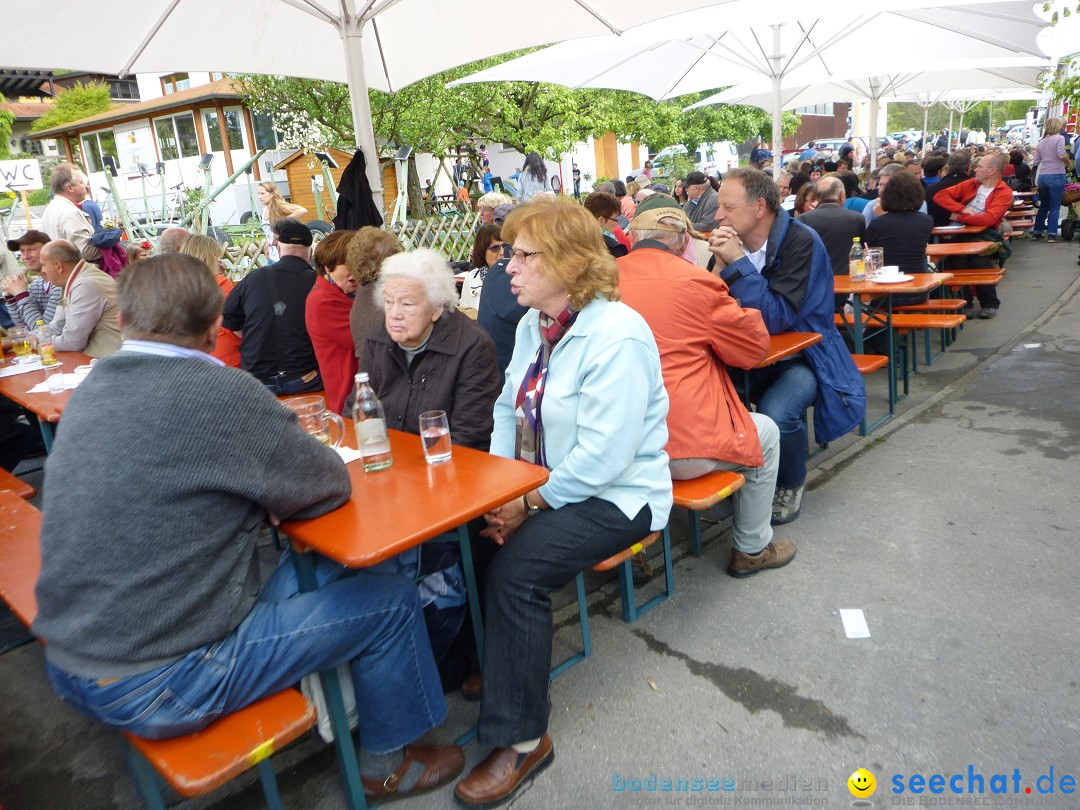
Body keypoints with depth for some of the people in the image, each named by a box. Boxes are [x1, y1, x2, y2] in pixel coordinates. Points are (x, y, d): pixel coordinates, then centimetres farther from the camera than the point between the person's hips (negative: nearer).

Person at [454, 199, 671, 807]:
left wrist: (526, 505, -20)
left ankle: (521, 739, -8)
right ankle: (471, 661, 15)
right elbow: (509, 411, 8)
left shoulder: (617, 337, -21)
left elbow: (601, 457, -26)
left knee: (514, 571, -26)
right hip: (543, 485, 8)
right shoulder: (533, 326, 7)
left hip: (617, 496, -8)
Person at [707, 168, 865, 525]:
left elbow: (777, 319, -27)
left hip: (803, 355, -5)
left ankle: (791, 484, 1)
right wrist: (720, 264, -20)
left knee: (774, 414, -32)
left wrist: (737, 262, -30)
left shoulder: (800, 241, -18)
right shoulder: (731, 240, -2)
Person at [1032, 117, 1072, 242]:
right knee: (1055, 207, -2)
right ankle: (1051, 234, -6)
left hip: (1042, 177, 5)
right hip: (1056, 176, -5)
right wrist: (1069, 163, 0)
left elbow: (1035, 163, 11)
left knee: (1043, 205, 17)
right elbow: (1062, 155, -18)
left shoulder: (1040, 143, 11)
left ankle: (1036, 232, 18)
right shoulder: (1059, 138, -5)